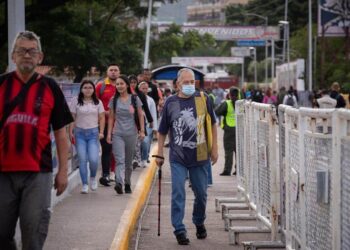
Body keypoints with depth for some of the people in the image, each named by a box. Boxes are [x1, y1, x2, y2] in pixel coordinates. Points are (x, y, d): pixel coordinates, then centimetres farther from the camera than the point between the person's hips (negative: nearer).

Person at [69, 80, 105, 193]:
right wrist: (71, 132, -4)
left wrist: (101, 132, -3)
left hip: (93, 133, 0)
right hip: (80, 133, 0)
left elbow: (102, 118, 6)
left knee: (93, 159, -10)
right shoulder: (76, 102, 1)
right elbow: (72, 118, 2)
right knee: (82, 160, -3)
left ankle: (93, 177, 19)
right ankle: (85, 184, 6)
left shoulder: (98, 102, 6)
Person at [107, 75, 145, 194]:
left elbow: (140, 116, 4)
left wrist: (142, 131, -4)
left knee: (128, 161, 9)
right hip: (117, 134, 0)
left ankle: (127, 184, 23)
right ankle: (119, 183, -31)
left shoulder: (135, 99, 2)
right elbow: (111, 118, 7)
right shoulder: (114, 100, 5)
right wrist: (109, 133, 2)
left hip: (131, 134, 0)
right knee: (120, 160, -16)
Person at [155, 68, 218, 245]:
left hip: (200, 156, 1)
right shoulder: (170, 102, -2)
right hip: (178, 158, -1)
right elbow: (162, 131, 6)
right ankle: (179, 230, 1)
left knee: (201, 194, 13)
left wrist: (214, 148, 5)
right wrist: (159, 154, 4)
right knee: (178, 195, -6)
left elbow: (212, 124, 8)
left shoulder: (203, 99, -1)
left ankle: (199, 222, 36)